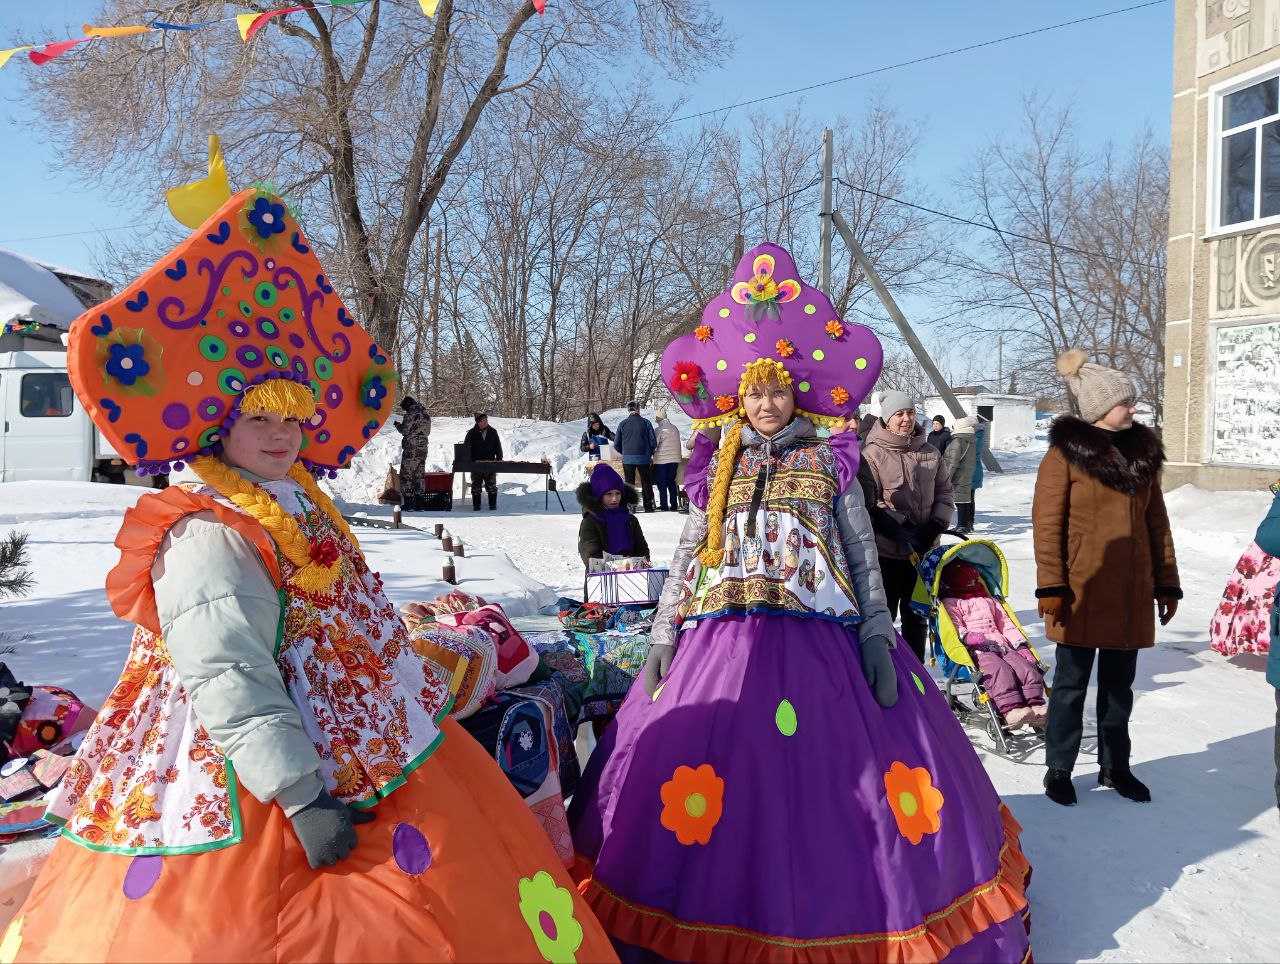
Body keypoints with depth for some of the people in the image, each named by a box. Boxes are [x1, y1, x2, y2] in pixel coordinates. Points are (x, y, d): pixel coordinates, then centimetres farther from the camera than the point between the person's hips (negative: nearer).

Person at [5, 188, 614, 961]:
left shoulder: (309, 511, 10)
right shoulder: (206, 538, -18)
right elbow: (231, 681, -25)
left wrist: (434, 667, 27)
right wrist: (301, 794, -28)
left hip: (362, 747, 10)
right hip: (254, 783, -9)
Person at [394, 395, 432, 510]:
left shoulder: (411, 413, -11)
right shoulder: (426, 414, 13)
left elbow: (404, 430, -11)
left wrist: (397, 424, 9)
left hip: (411, 448, -7)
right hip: (423, 447, 8)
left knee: (407, 475, -1)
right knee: (420, 474, 12)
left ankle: (408, 503, -5)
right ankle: (421, 503, 11)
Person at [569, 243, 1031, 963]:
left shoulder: (831, 463, 7)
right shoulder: (718, 468, 11)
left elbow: (864, 553, 6)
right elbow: (688, 555, 12)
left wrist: (877, 636, -2)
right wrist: (664, 634, 5)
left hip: (819, 643, -1)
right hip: (723, 641, 1)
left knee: (822, 774, -1)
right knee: (720, 775, -2)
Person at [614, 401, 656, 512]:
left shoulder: (623, 424, 0)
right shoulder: (645, 422, -2)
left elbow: (616, 445, 4)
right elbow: (653, 441, -1)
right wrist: (649, 453, 15)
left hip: (627, 458, 0)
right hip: (643, 458, 0)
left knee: (629, 483, 8)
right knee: (646, 482, 10)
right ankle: (648, 506, 11)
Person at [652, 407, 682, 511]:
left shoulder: (659, 430, -13)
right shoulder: (675, 429, 5)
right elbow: (678, 445, 11)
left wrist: (651, 453, 7)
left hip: (661, 460, -5)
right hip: (674, 459, 5)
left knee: (662, 484, 3)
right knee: (671, 482, 14)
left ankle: (664, 505, 3)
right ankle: (674, 505, 11)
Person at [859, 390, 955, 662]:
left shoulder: (930, 453, 7)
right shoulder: (872, 454, -10)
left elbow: (944, 491, 14)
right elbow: (868, 503, -14)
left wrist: (936, 525, -3)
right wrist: (901, 532, -20)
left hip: (924, 548, 5)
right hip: (888, 550, -5)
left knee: (917, 614, 17)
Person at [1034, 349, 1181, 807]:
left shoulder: (1142, 451, 10)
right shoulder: (1066, 452, -8)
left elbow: (1157, 522, 13)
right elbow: (1047, 522, -10)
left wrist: (1166, 582, 11)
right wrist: (1050, 585, -15)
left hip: (1131, 592, 5)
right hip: (1083, 592, -5)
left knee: (1119, 684, 15)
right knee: (1072, 683, 5)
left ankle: (1115, 766, 30)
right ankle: (1059, 769, 18)